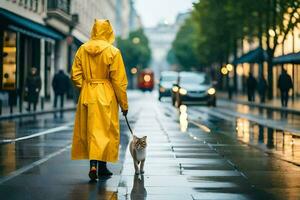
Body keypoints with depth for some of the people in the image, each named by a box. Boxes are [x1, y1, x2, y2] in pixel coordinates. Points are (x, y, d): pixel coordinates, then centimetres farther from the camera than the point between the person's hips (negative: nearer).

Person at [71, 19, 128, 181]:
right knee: (105, 131, 3)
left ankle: (94, 166, 16)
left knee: (89, 130, 12)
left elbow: (75, 75, 3)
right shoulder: (113, 52, -10)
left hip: (86, 95, 4)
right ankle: (98, 166, -3)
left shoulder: (82, 50, 1)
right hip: (106, 96, -4)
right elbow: (119, 81, -9)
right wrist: (124, 104, -2)